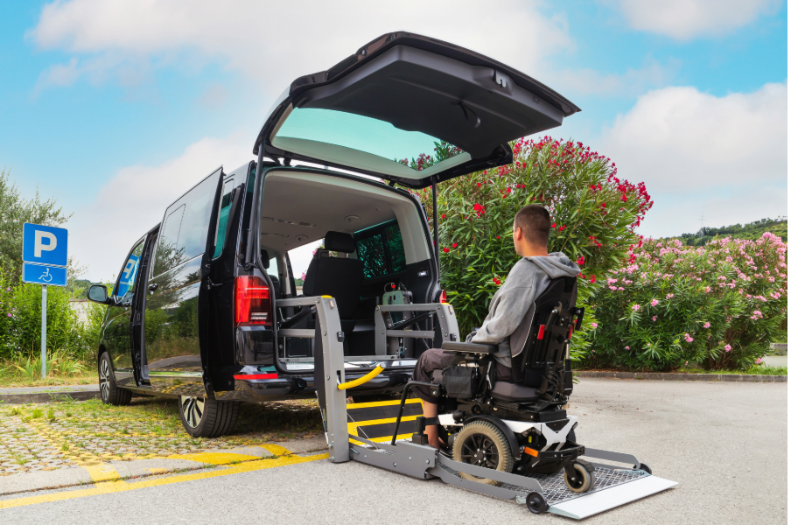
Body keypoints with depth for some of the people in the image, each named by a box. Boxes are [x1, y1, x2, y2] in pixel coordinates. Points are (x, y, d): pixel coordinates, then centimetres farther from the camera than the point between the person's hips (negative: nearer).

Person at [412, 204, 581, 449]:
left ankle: (430, 438, 22)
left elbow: (501, 327, -31)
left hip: (506, 365, -9)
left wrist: (473, 339, -10)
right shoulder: (560, 273, 2)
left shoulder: (525, 270, -26)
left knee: (428, 359, 11)